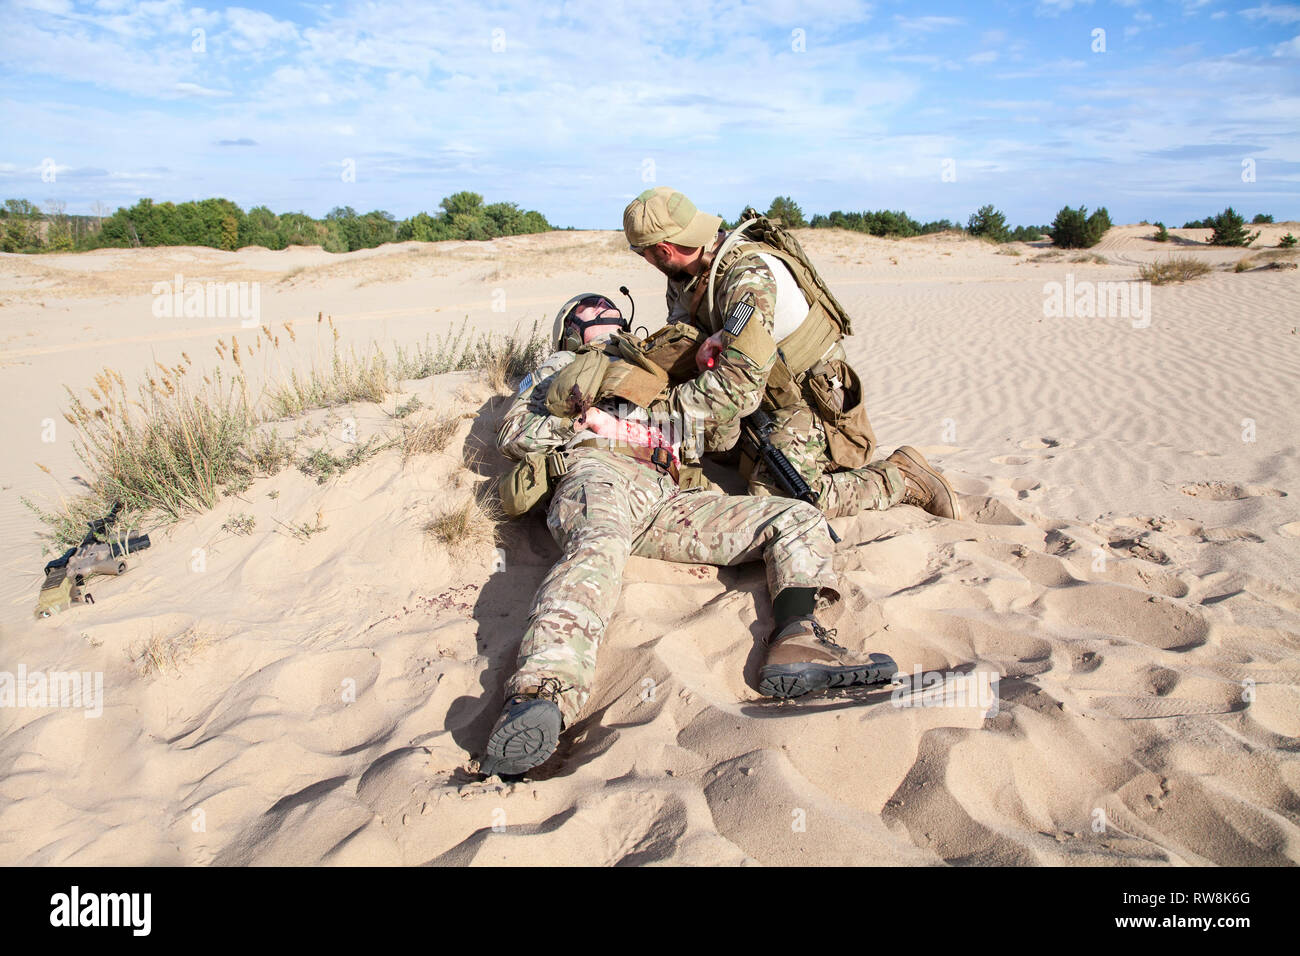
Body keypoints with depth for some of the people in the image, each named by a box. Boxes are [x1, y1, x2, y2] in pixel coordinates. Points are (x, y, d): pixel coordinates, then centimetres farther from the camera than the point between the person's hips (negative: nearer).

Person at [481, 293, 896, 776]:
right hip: (597, 470, -4)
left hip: (665, 498, 5)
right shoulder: (562, 366, 33)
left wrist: (744, 355, 16)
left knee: (799, 519, -10)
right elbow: (512, 434, 20)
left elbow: (728, 396, 33)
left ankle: (797, 640, -36)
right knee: (599, 547, -41)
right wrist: (574, 416, 3)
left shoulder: (658, 385, 42)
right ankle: (541, 693, -63)